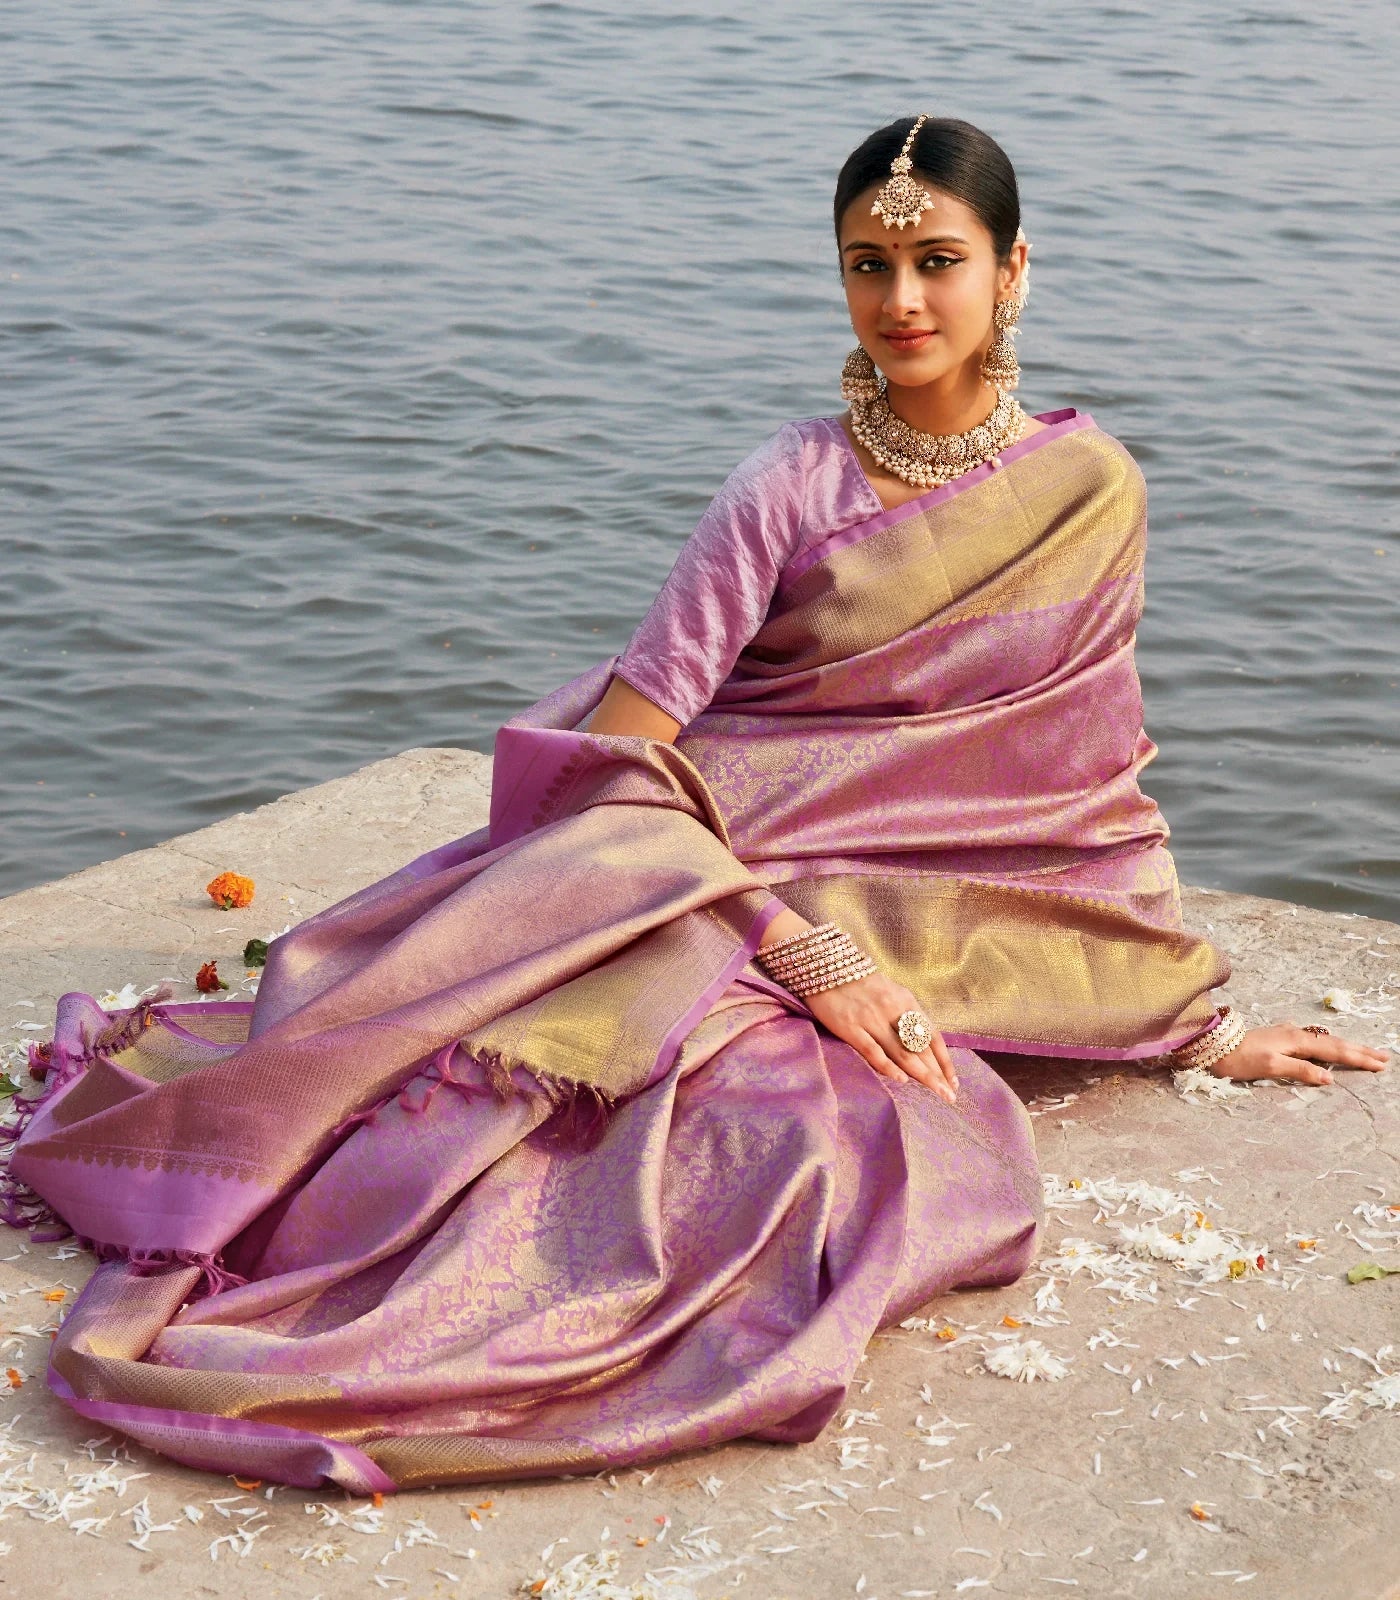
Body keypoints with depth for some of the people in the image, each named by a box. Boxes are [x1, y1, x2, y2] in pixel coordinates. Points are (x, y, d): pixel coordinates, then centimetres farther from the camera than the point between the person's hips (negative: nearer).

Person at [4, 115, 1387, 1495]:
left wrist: (1196, 1017, 11)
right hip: (702, 869, -2)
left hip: (890, 932, 2)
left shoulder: (1090, 492, 5)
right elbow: (613, 760, -13)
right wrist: (803, 951, -22)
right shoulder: (791, 488, -5)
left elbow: (1090, 777, 13)